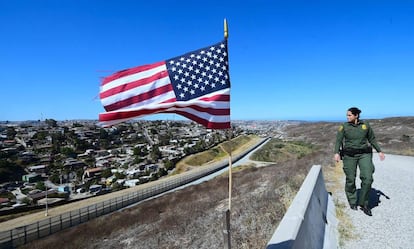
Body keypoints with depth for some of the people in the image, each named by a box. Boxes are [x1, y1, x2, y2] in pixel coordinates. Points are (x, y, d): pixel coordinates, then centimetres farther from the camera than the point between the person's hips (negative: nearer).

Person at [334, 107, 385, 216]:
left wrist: (379, 151, 13)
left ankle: (363, 204, 7)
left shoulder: (365, 125, 3)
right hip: (349, 155, -1)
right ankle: (352, 202, 26)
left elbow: (372, 139, 14)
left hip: (364, 154, 1)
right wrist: (336, 153, -21)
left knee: (367, 178, -11)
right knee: (350, 180, 4)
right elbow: (338, 140, -8)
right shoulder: (344, 126, -2)